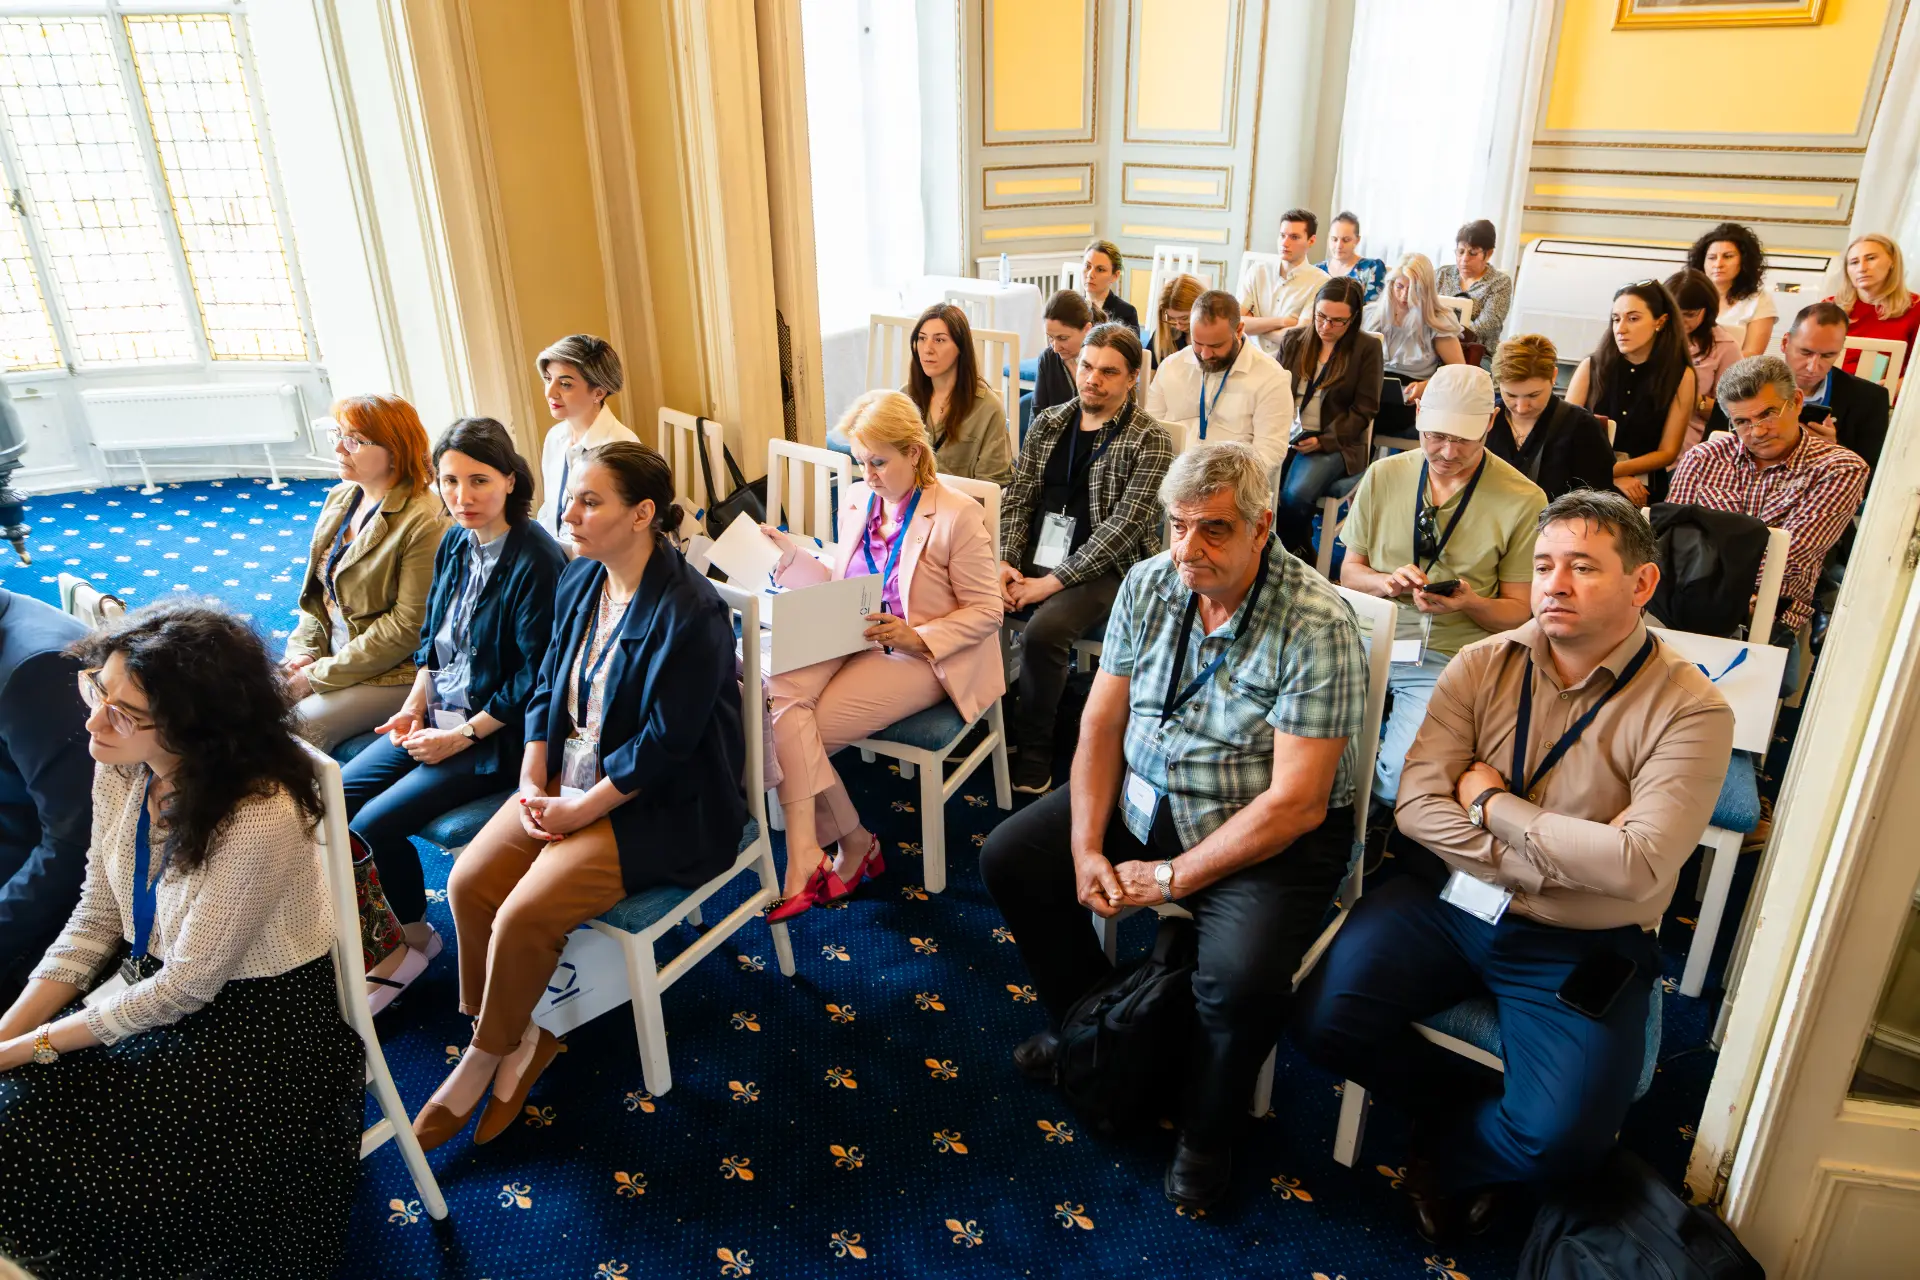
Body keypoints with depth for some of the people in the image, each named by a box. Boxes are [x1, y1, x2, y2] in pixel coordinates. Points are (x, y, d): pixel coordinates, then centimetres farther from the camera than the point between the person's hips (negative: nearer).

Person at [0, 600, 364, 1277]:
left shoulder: (259, 818, -32)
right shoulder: (122, 765, -9)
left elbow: (185, 987, -21)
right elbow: (97, 917, 2)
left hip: (255, 1017, -7)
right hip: (151, 974, 7)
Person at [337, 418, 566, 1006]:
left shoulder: (536, 560, -20)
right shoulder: (454, 544, 5)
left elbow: (536, 675, -20)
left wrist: (462, 736, -17)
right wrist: (414, 707, 2)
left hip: (497, 734, -8)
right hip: (438, 715, 8)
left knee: (374, 825, -14)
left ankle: (414, 937, 12)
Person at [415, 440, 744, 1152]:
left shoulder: (690, 612, -22)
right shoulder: (579, 583, 4)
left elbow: (663, 743, -22)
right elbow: (547, 687, 10)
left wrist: (579, 810, -16)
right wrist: (532, 783, -2)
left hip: (659, 806, -8)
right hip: (569, 777, 8)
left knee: (523, 918, -17)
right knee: (469, 883, -7)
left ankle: (486, 1058, 11)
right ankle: (522, 1036, 13)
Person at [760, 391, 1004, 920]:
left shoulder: (957, 514, -9)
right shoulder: (856, 501, 10)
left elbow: (988, 610, -8)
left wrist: (918, 637, -20)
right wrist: (790, 554, 0)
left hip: (920, 655, -6)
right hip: (853, 640, 6)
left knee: (806, 727, -22)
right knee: (776, 693, -26)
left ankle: (854, 842, 1)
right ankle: (804, 857, -27)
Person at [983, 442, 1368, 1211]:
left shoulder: (1317, 627, -23)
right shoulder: (1148, 585, -4)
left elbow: (1295, 803, -24)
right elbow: (1102, 722, 0)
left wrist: (1171, 877, -20)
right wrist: (1086, 846, -10)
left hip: (1271, 838, -6)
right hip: (1143, 801, 6)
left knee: (1241, 975, -30)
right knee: (1009, 857, -1)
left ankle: (1208, 1133, 6)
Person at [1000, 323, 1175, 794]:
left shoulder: (1150, 441, -7)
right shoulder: (1049, 424, 11)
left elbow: (1124, 526, -15)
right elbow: (1018, 496, 10)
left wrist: (1053, 582, -19)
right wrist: (1006, 562, -7)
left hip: (1104, 569, -5)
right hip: (1035, 557, 5)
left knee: (1043, 630, -32)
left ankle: (1033, 745, -9)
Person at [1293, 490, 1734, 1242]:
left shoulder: (1689, 709, -9)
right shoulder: (1482, 666, 0)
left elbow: (1639, 865, -21)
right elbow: (1417, 804, -8)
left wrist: (1492, 803, -13)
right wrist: (1557, 861, -15)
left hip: (1582, 946, -2)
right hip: (1448, 900, 3)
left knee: (1559, 1142, -21)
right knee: (1324, 1020, -15)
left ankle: (1443, 1150, 16)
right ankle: (1476, 1105, 14)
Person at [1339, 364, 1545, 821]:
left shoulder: (1524, 500, -1)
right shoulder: (1384, 475, 8)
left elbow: (1517, 610, 4)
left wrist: (1469, 603, -18)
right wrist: (1386, 582, -10)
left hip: (1448, 658, -3)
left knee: (1405, 778, -27)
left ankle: (1373, 817, 10)